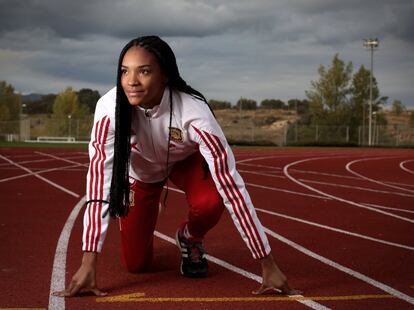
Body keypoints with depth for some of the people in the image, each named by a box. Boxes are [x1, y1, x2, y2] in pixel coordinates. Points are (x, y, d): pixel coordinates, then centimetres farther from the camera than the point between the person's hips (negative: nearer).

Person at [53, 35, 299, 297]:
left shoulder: (193, 112, -40)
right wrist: (88, 264, -42)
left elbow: (230, 185, -39)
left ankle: (190, 238, 3)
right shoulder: (109, 107, -36)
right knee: (136, 264, -3)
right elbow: (99, 179, -36)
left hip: (185, 161, -1)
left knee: (210, 202, -34)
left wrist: (268, 265, -39)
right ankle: (144, 220, 32)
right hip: (141, 168, 1)